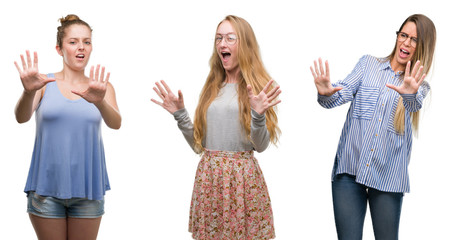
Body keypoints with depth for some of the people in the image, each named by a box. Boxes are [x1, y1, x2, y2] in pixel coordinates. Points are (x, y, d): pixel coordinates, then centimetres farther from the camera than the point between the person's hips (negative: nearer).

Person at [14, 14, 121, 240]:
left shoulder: (102, 86, 4)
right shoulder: (45, 84, 1)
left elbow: (115, 123, -13)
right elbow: (21, 118, -15)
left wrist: (99, 102, -35)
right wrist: (29, 92, -37)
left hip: (87, 187, 1)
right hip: (46, 187, -1)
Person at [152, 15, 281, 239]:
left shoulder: (258, 87, -1)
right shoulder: (212, 88, 11)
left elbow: (261, 146, -7)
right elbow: (198, 144, 10)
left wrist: (258, 115, -22)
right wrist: (179, 114, 1)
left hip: (242, 176, -4)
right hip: (208, 175, 4)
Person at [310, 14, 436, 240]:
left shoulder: (420, 86, 10)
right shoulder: (368, 64, 12)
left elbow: (414, 105, -13)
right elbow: (344, 92, -3)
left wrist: (410, 94, -38)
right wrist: (326, 94, -27)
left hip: (388, 176, 0)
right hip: (349, 169, 0)